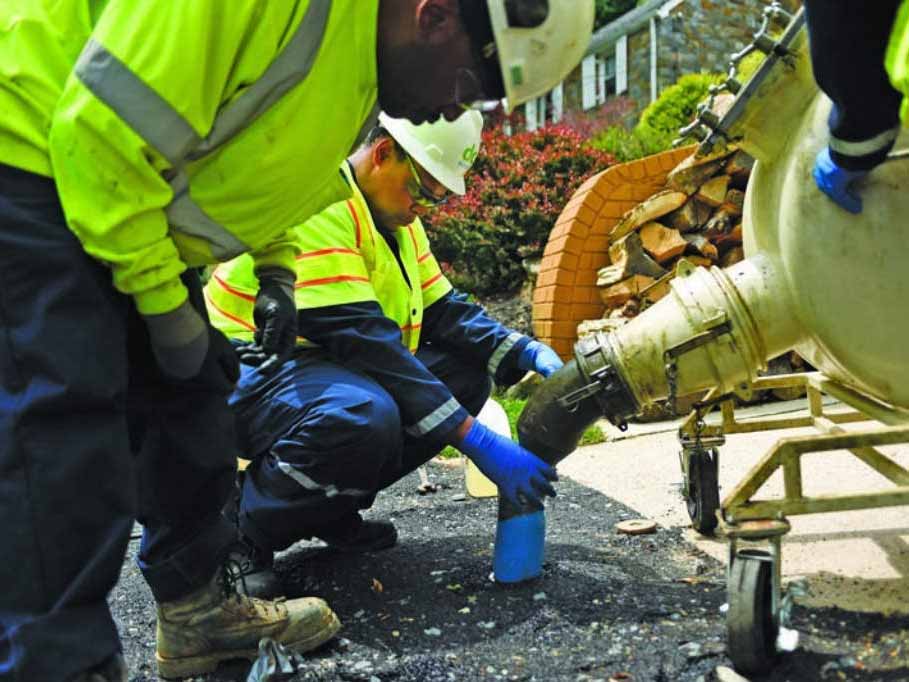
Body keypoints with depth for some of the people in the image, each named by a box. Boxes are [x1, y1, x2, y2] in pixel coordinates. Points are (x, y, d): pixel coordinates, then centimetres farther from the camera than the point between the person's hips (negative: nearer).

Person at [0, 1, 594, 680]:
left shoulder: (361, 76, 1)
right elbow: (103, 128, -29)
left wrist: (276, 275, 3)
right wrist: (162, 302, -21)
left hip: (124, 198, 9)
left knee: (188, 394, 6)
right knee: (65, 410, -18)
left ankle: (198, 611, 18)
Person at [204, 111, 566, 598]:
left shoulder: (396, 216, 9)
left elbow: (443, 311, 9)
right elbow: (363, 339, -29)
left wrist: (528, 354, -10)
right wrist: (476, 440, -31)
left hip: (328, 368, 10)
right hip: (251, 376, -10)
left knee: (464, 370, -3)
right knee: (363, 415, -38)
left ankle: (330, 511, 3)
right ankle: (240, 527, -12)